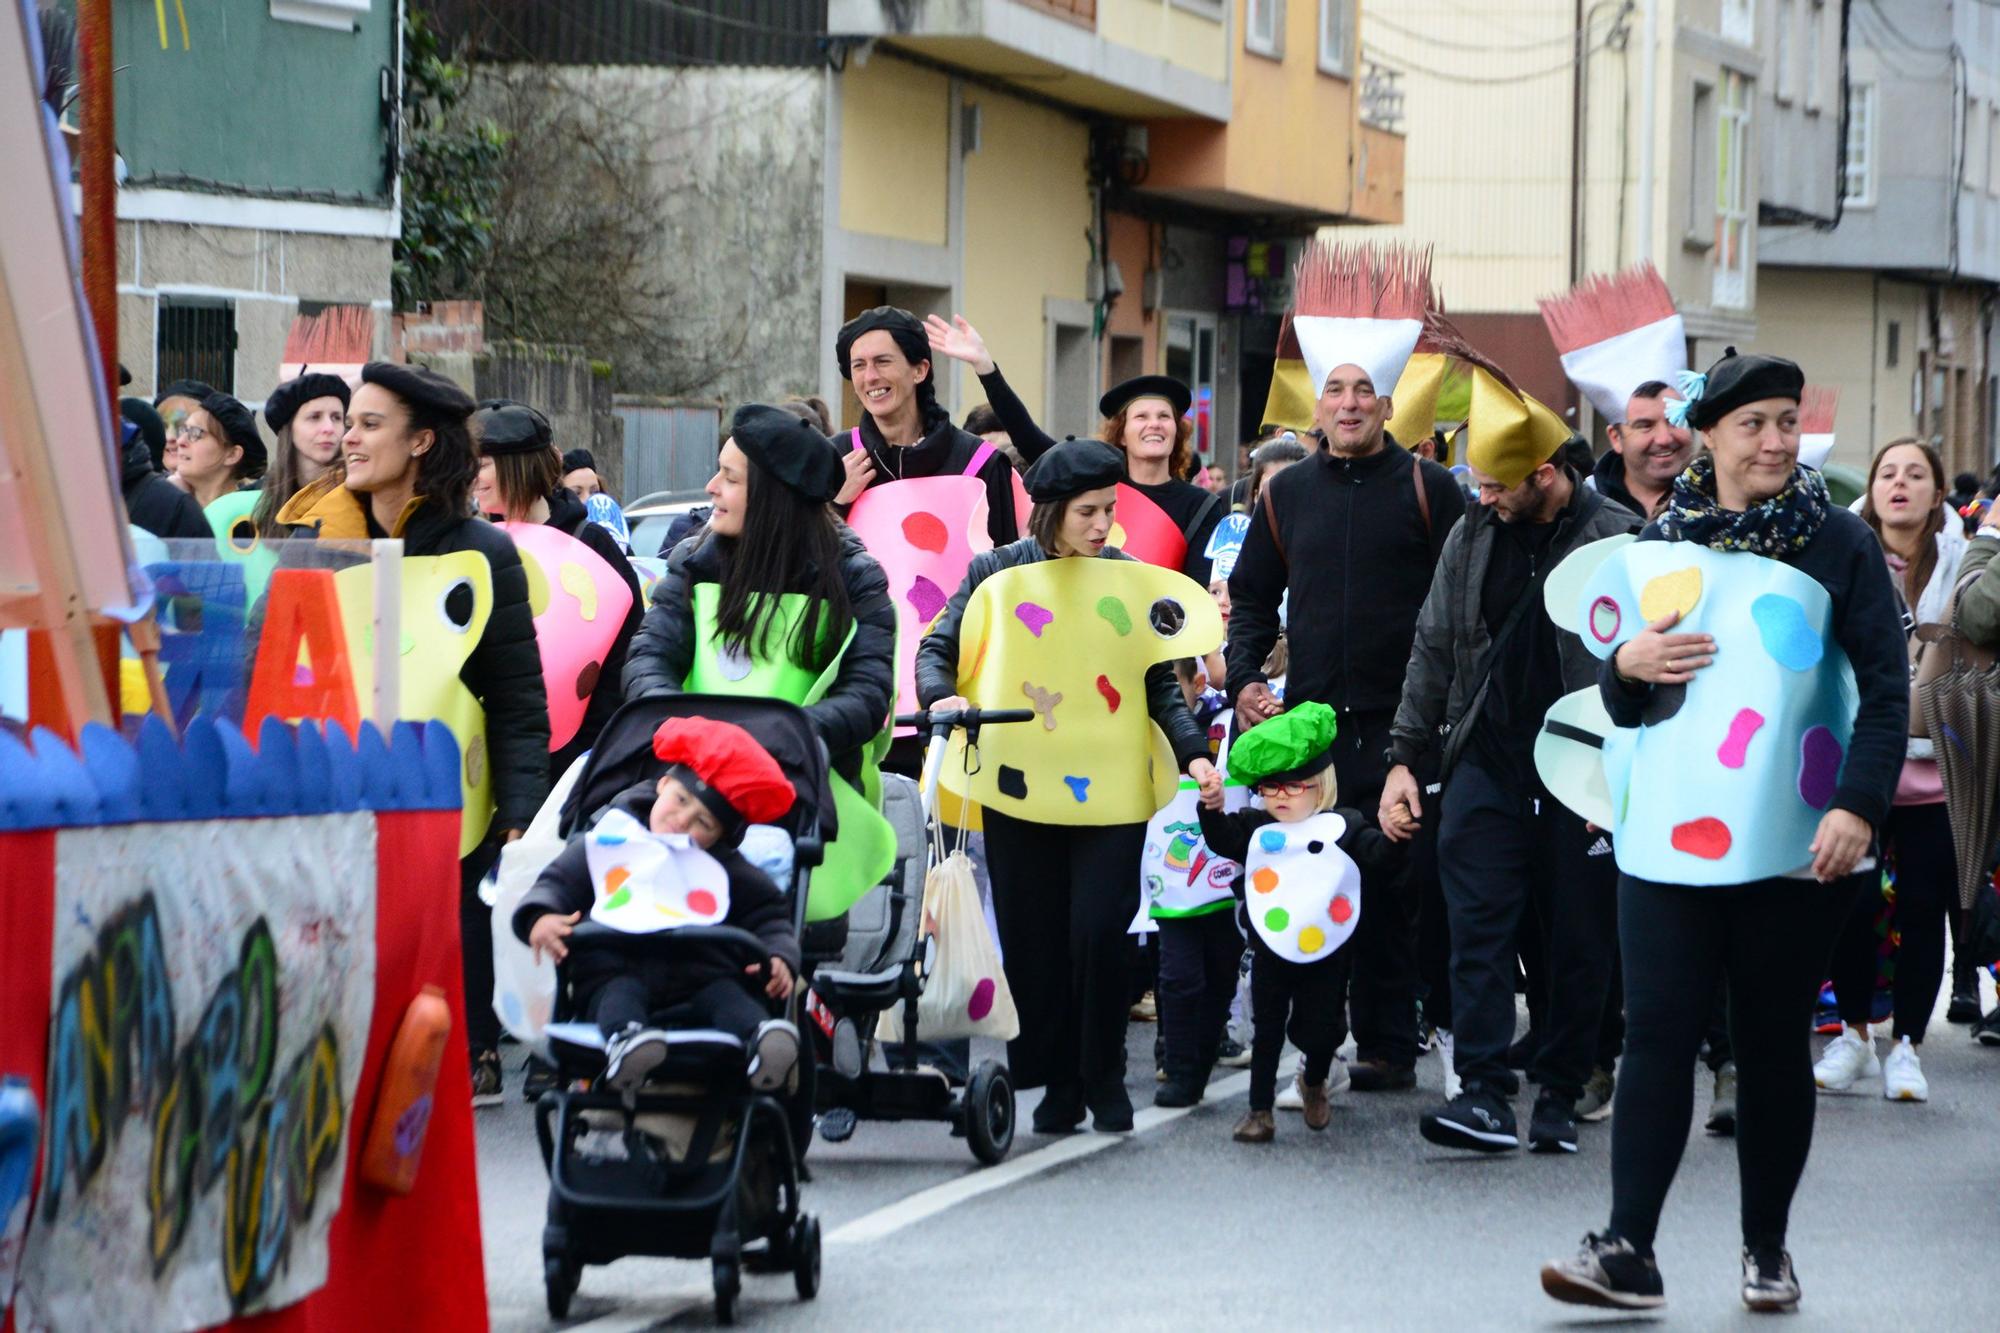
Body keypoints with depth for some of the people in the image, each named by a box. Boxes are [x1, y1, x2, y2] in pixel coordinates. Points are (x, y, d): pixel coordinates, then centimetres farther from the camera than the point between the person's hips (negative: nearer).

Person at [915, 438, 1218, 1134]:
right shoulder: (996, 572, 2)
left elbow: (1161, 686, 7)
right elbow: (938, 647, 4)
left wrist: (1194, 755, -7)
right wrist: (943, 697, -18)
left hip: (1110, 785, 0)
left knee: (1100, 931, -8)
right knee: (1035, 938, 3)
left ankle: (1104, 1076, 9)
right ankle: (1057, 1082, 14)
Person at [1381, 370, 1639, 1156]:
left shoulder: (1618, 542, -4)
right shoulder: (1472, 538, 10)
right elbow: (1434, 650, 14)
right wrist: (1405, 758, 9)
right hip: (1486, 764, 3)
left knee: (1580, 943, 4)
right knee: (1479, 927, -7)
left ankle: (1559, 1097, 14)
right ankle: (1484, 1093, -9)